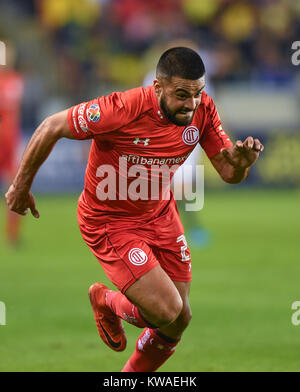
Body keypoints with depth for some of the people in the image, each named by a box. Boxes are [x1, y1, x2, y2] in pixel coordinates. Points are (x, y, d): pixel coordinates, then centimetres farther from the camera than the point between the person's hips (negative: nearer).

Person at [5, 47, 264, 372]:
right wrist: (21, 185, -8)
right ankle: (106, 302, 18)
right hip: (109, 220, -6)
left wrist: (241, 162, -31)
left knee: (179, 320, 6)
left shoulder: (202, 110, -13)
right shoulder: (124, 110, -30)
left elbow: (229, 174, -5)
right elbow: (51, 129, -19)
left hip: (160, 213, 6)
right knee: (167, 311, -16)